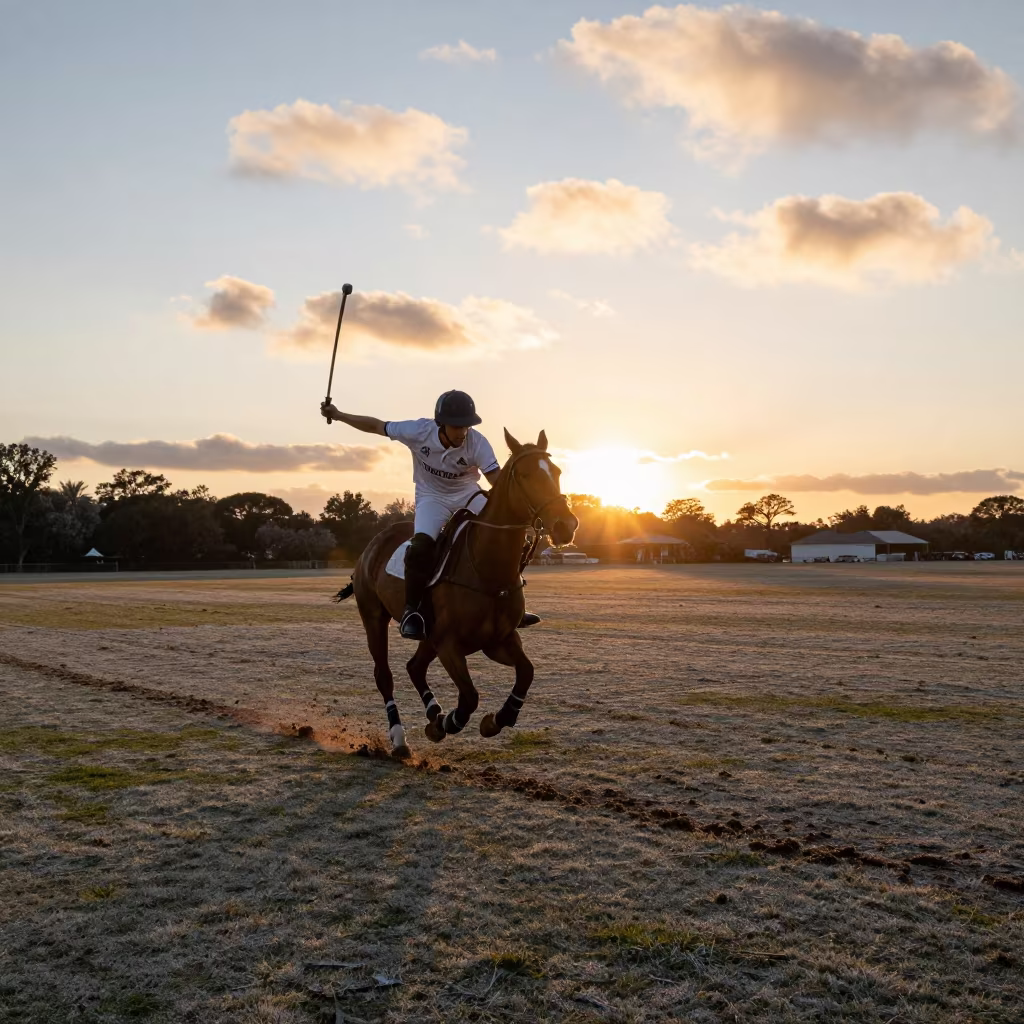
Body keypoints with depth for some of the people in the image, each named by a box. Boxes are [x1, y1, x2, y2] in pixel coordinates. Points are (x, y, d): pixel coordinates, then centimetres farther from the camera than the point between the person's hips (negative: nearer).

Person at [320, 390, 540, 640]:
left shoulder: (477, 443, -26)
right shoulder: (418, 431, -25)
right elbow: (376, 426, -11)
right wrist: (338, 415, -7)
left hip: (467, 494, 2)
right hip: (432, 497, -2)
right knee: (421, 547, -29)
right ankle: (411, 610, -12)